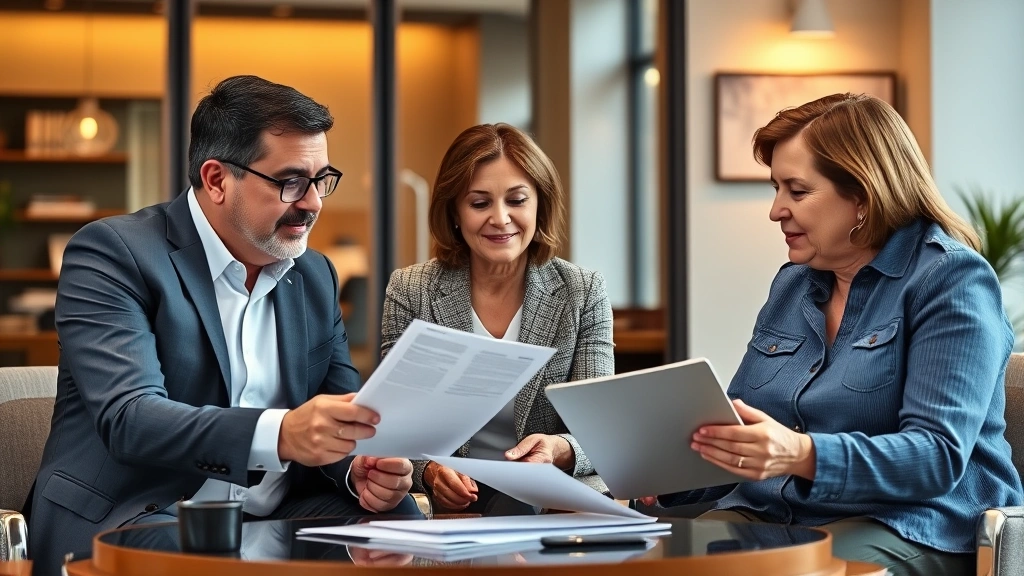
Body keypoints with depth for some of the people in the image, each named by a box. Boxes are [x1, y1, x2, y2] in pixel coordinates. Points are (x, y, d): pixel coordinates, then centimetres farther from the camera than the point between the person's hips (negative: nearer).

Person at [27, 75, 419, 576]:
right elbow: (129, 418, -20)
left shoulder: (316, 276, 15)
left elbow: (344, 413, 15)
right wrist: (281, 435, -36)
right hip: (132, 521, -5)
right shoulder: (111, 254, -6)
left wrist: (362, 468, -11)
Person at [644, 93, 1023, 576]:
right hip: (768, 515, 6)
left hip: (906, 524, -6)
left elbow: (940, 455, -17)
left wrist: (804, 456, -32)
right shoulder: (791, 283, 17)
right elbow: (739, 429, 18)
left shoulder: (950, 279, -6)